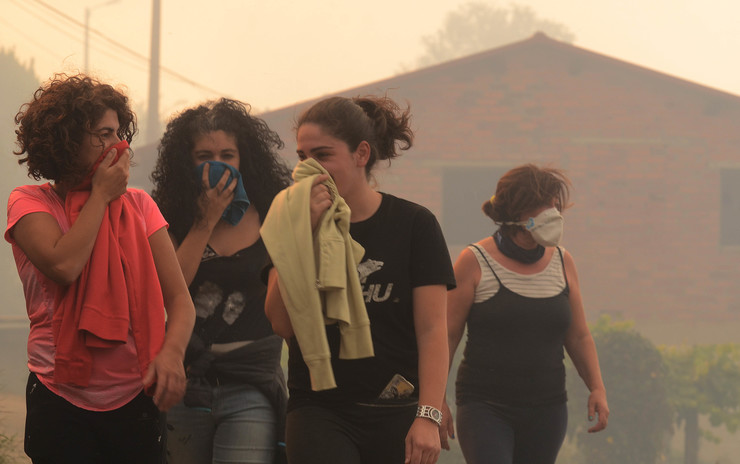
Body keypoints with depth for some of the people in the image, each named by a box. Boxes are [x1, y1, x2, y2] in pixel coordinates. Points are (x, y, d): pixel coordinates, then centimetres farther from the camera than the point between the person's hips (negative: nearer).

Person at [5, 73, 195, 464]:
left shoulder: (138, 205, 9)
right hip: (61, 402, -2)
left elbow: (179, 298, 3)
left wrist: (172, 351, -18)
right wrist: (101, 195, -7)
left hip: (135, 399, 3)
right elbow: (64, 267, -19)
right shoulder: (29, 203, 1)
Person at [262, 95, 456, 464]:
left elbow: (431, 329, -3)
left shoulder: (413, 224, 1)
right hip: (319, 410, 0)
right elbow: (283, 323, -6)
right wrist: (305, 232, -12)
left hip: (395, 416, 0)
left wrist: (428, 415, -14)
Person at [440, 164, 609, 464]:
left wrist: (597, 388, 4)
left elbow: (579, 338, 16)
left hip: (546, 409, 4)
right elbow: (447, 337, -3)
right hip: (484, 406, -4)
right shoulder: (476, 262, -4)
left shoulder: (562, 263, 9)